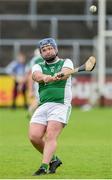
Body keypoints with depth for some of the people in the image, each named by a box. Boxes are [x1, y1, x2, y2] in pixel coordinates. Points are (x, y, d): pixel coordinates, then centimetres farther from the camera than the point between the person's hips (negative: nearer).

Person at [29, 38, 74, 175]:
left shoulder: (66, 62, 11)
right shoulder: (38, 66, 17)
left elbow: (66, 73, -14)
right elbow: (37, 76, -8)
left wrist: (59, 76, -39)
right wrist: (45, 77, -33)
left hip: (61, 104, -4)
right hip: (43, 106, 4)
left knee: (51, 136, -19)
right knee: (34, 136, -9)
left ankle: (44, 166, -26)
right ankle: (53, 159, 12)